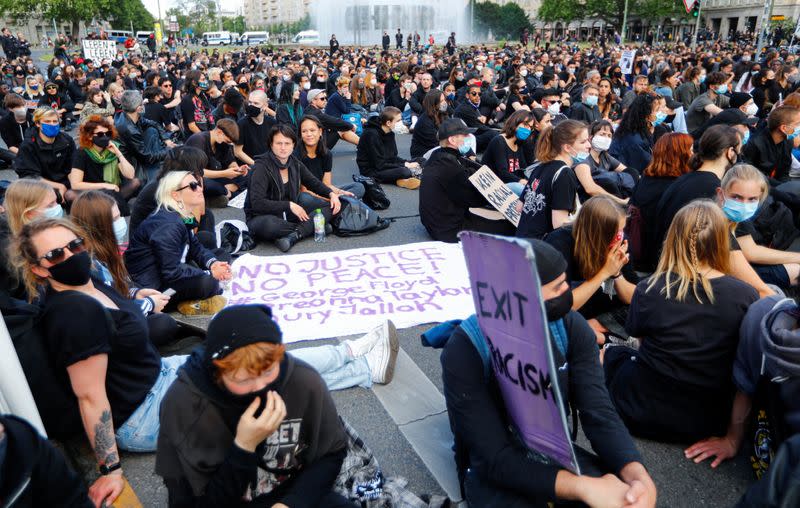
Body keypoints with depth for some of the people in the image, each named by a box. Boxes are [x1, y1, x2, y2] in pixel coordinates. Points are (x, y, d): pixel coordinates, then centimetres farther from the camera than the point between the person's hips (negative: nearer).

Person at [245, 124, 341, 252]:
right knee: (269, 225, -42)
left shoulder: (294, 163, 1)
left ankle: (292, 236, -25)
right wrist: (289, 205, -24)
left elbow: (314, 183, 16)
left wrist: (331, 193, -3)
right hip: (262, 217, -6)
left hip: (288, 214, 6)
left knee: (330, 207, -6)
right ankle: (306, 229, -12)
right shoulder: (262, 167, -17)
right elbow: (257, 203, -25)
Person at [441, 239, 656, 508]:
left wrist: (637, 473, -34)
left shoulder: (571, 327, -10)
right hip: (494, 473, -4)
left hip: (556, 454, 4)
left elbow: (599, 414, -14)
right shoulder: (464, 351, -26)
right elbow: (496, 457, -27)